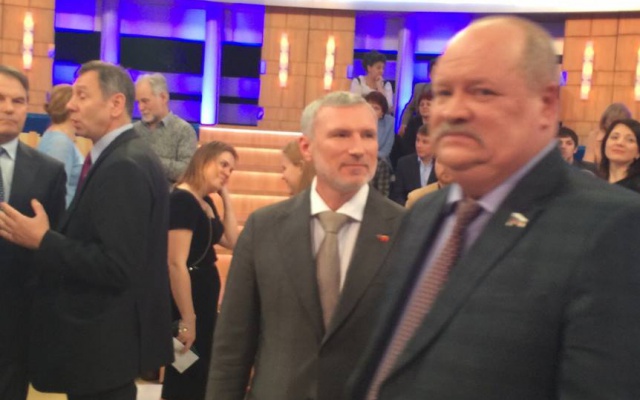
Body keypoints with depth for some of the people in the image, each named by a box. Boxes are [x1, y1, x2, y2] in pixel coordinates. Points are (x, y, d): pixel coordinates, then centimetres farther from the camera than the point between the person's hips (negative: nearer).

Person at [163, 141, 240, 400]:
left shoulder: (206, 203, 10)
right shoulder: (182, 200, -19)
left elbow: (232, 241, 12)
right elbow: (176, 264, -25)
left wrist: (226, 198, 7)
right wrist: (187, 319, -25)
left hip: (205, 299, 10)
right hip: (187, 301, -10)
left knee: (199, 376, 20)